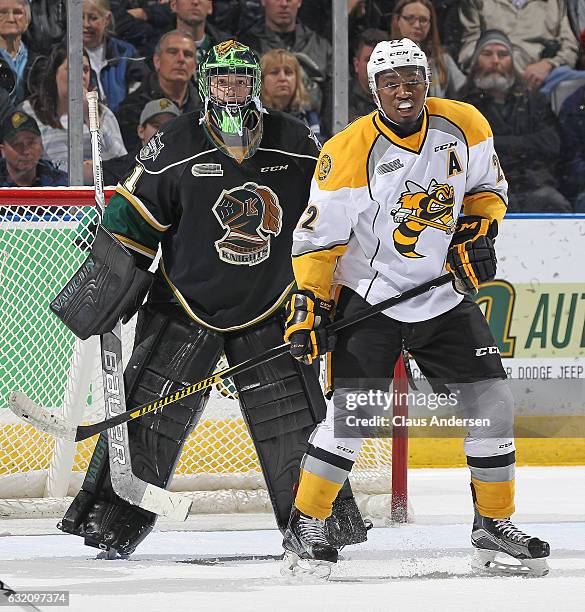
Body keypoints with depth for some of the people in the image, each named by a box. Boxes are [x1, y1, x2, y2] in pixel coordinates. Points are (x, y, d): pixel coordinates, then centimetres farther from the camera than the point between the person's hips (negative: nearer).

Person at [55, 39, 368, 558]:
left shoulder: (295, 143, -2)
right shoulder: (176, 145, -8)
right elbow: (132, 218, -2)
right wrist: (105, 283, -6)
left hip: (270, 312, 2)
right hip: (184, 308, -2)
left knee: (296, 421, 1)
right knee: (148, 416, -6)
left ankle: (324, 520, 13)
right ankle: (110, 520, 1)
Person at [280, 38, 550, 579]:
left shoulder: (465, 126, -4)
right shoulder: (348, 153, -16)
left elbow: (488, 186, 13)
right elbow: (317, 237, -11)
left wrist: (478, 232, -5)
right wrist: (308, 306, -16)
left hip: (445, 299, 5)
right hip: (369, 296, -4)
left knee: (493, 405, 1)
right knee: (352, 409, -17)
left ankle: (494, 524, 17)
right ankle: (304, 528, -5)